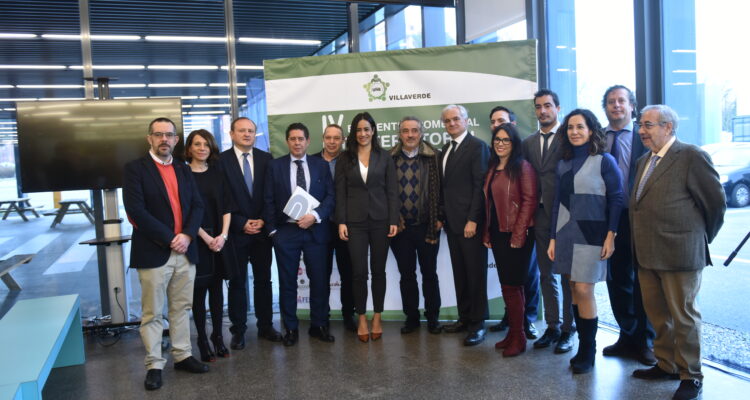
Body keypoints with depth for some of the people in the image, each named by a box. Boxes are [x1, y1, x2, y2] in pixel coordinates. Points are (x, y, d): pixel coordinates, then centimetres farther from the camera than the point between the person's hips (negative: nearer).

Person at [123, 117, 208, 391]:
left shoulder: (184, 170, 13)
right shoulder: (135, 169, -4)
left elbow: (197, 205, 7)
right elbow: (136, 210, -14)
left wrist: (187, 235, -10)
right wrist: (170, 239, -15)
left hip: (185, 251, 5)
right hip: (153, 253, -5)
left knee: (181, 309, 13)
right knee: (153, 314, 3)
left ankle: (183, 356, 24)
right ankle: (154, 365, 14)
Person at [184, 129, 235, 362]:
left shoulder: (217, 173, 9)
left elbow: (226, 206, 6)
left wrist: (223, 234, -7)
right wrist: (206, 237, -12)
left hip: (219, 240, 4)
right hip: (196, 240, -4)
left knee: (217, 288, 9)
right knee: (199, 291, 1)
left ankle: (218, 336, 18)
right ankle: (202, 340, 11)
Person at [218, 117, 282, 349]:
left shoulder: (265, 159, 6)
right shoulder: (221, 161, -3)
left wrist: (263, 220, -6)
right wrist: (241, 223, -10)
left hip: (262, 228, 3)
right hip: (236, 231, -3)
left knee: (263, 279, 10)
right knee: (237, 282, 5)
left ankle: (266, 326, 21)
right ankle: (238, 331, 15)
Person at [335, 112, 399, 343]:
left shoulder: (384, 158, 5)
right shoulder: (345, 160, 5)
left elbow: (392, 191, 2)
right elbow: (340, 193, 3)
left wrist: (394, 220, -5)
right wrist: (341, 222, -5)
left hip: (380, 220, 0)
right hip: (355, 222, 0)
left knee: (378, 270, 7)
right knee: (359, 272, 0)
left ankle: (377, 318, 19)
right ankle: (362, 320, 13)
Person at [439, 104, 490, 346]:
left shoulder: (477, 146, -7)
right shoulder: (446, 149, 16)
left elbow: (480, 185, -13)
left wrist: (473, 220, -17)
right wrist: (441, 215, 11)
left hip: (470, 221, -7)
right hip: (452, 221, 7)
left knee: (475, 272, -1)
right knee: (459, 272, 11)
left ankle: (477, 324, 6)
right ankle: (464, 317, 20)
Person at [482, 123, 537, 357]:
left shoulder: (522, 167, -8)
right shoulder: (492, 169, 13)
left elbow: (530, 200, -13)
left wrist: (519, 234, -17)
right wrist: (487, 232, 9)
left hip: (516, 235, -7)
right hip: (497, 234, 7)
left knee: (511, 285, -3)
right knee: (507, 285, 11)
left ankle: (518, 337, 9)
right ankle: (512, 332, 21)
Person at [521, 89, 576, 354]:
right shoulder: (528, 143, 12)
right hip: (540, 215, 5)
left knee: (567, 273, 4)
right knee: (546, 274, 12)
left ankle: (568, 329, 16)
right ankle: (552, 326, 24)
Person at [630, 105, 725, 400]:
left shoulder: (692, 157, -10)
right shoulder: (644, 161, 14)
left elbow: (716, 202, -7)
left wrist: (701, 239, 5)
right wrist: (639, 247, 13)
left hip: (679, 253, -7)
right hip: (646, 254, 8)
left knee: (684, 316, 4)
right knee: (657, 315, 17)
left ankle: (690, 376, 19)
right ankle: (666, 365, 33)